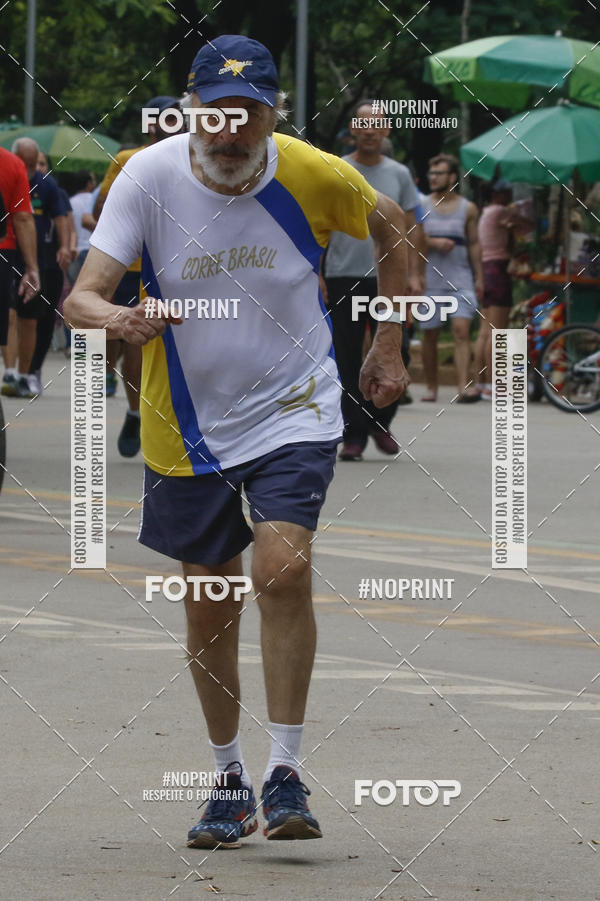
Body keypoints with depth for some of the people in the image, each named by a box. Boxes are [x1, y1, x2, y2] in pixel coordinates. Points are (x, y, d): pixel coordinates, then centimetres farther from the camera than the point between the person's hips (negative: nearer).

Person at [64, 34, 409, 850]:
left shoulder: (314, 176, -13)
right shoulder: (149, 176, -14)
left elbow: (389, 226, 9)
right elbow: (82, 296, -20)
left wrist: (388, 347, 10)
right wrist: (119, 319, -43)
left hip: (293, 410, -2)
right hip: (190, 423, 2)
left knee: (283, 570, -21)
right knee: (209, 603, 9)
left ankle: (286, 775, -12)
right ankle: (231, 780, 27)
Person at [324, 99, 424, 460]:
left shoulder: (399, 174, 11)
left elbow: (410, 228, 13)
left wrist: (415, 273, 4)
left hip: (386, 278, 1)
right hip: (344, 278, -1)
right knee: (348, 361, -2)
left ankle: (379, 421, 16)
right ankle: (354, 434, 3)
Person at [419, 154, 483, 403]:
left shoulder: (467, 208, 9)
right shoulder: (421, 205, 7)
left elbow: (474, 243, 11)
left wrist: (479, 277, 7)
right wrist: (434, 243, -14)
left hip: (460, 278, -1)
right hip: (430, 277, 1)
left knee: (461, 330, -14)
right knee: (429, 334, 4)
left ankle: (464, 386, -23)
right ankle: (431, 387, 15)